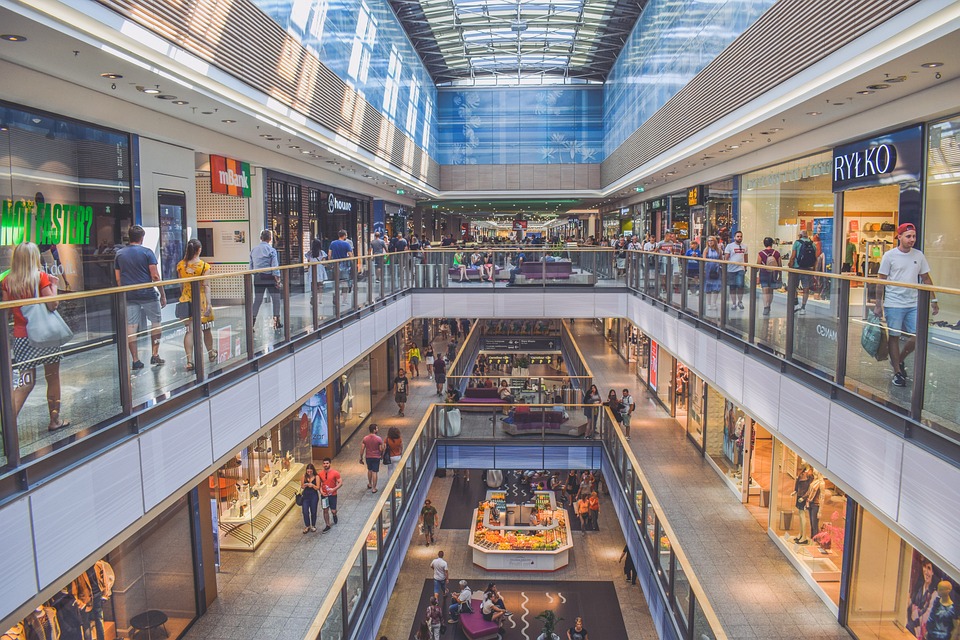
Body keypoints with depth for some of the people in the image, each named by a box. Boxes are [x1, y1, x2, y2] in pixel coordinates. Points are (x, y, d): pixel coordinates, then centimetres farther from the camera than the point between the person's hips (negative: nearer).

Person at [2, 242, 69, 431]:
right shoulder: (41, 277, -8)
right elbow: (52, 305, -11)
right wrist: (54, 285, -1)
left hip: (21, 336, 3)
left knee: (26, 382, 9)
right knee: (53, 377, 11)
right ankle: (54, 420, 20)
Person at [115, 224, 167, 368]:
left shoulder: (119, 254, 7)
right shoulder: (147, 252, -5)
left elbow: (118, 279, 9)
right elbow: (155, 276, -9)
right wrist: (163, 294, -3)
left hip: (129, 296, 3)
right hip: (148, 294, -3)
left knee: (131, 326, 2)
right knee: (156, 322, 11)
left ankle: (136, 360, 2)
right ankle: (154, 355, 10)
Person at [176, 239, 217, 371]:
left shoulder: (180, 265, 0)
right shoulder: (204, 266, -11)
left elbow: (181, 285, 10)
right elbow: (206, 286, -13)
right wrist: (208, 303, -13)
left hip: (186, 300, 2)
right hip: (200, 300, -2)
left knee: (189, 330, 1)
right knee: (206, 329, 15)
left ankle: (189, 361, -7)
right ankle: (211, 354, 35)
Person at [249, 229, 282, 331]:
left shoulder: (254, 250, 9)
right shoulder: (271, 250, -9)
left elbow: (251, 266, 11)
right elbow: (275, 267, -12)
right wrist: (277, 280, -10)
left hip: (258, 278, 5)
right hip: (269, 277, -5)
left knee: (257, 300, 9)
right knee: (275, 299, 6)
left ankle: (252, 321, 3)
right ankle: (276, 323, 8)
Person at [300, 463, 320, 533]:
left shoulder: (316, 477, -8)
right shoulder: (304, 476, -3)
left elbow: (318, 488, -9)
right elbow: (302, 487, 2)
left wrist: (312, 485, -27)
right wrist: (305, 485, -19)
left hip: (314, 496, -1)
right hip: (305, 496, 1)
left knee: (313, 512, 9)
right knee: (305, 512, -2)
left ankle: (313, 526, 28)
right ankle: (307, 526, 17)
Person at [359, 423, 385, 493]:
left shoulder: (365, 438, -6)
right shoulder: (379, 439, -16)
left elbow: (362, 449, -5)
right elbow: (381, 449, -11)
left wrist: (361, 458, 5)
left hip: (368, 457, 4)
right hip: (376, 457, -3)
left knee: (369, 470, 25)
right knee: (374, 472, 4)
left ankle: (370, 484, 41)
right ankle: (373, 488, 8)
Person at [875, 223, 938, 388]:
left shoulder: (919, 255, 8)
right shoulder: (889, 256, -4)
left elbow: (926, 279, 13)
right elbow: (881, 281, -2)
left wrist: (933, 301, 10)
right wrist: (878, 304, -4)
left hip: (914, 304, 4)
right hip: (893, 304, -4)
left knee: (917, 337, 1)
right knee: (894, 337, 3)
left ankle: (899, 360, 27)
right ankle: (897, 372, 13)